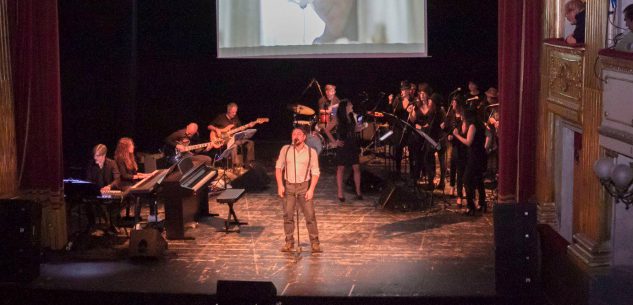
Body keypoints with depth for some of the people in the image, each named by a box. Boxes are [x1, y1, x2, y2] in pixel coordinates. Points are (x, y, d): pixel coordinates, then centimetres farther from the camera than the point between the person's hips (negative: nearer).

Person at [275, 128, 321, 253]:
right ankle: (289, 242, 14)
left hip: (304, 186, -2)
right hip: (288, 186, 2)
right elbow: (278, 167, 5)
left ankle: (315, 243, 1)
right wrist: (280, 185, -4)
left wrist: (311, 189, -10)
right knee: (288, 215, 4)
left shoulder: (311, 152, -1)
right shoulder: (285, 149, 3)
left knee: (310, 215, -5)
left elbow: (315, 172, -1)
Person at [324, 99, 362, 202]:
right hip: (343, 146, -5)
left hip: (353, 145, 5)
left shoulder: (352, 117, 10)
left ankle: (358, 191, 8)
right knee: (341, 168, 1)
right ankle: (340, 193, 6)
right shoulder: (338, 119, -7)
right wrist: (334, 142, -8)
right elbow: (327, 130, -5)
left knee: (356, 168, 1)